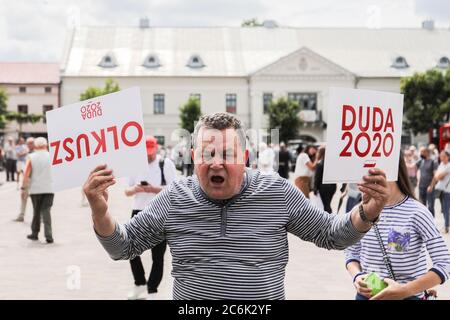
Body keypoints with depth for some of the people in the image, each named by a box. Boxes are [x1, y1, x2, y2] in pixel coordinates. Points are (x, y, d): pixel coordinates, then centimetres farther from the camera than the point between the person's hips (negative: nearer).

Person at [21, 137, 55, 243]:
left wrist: (23, 186, 1)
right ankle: (48, 235, -11)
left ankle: (35, 233, 25)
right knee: (46, 211, -1)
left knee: (36, 212, 15)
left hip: (35, 189, 0)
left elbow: (26, 174, -7)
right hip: (49, 188, 0)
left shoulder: (31, 157, -3)